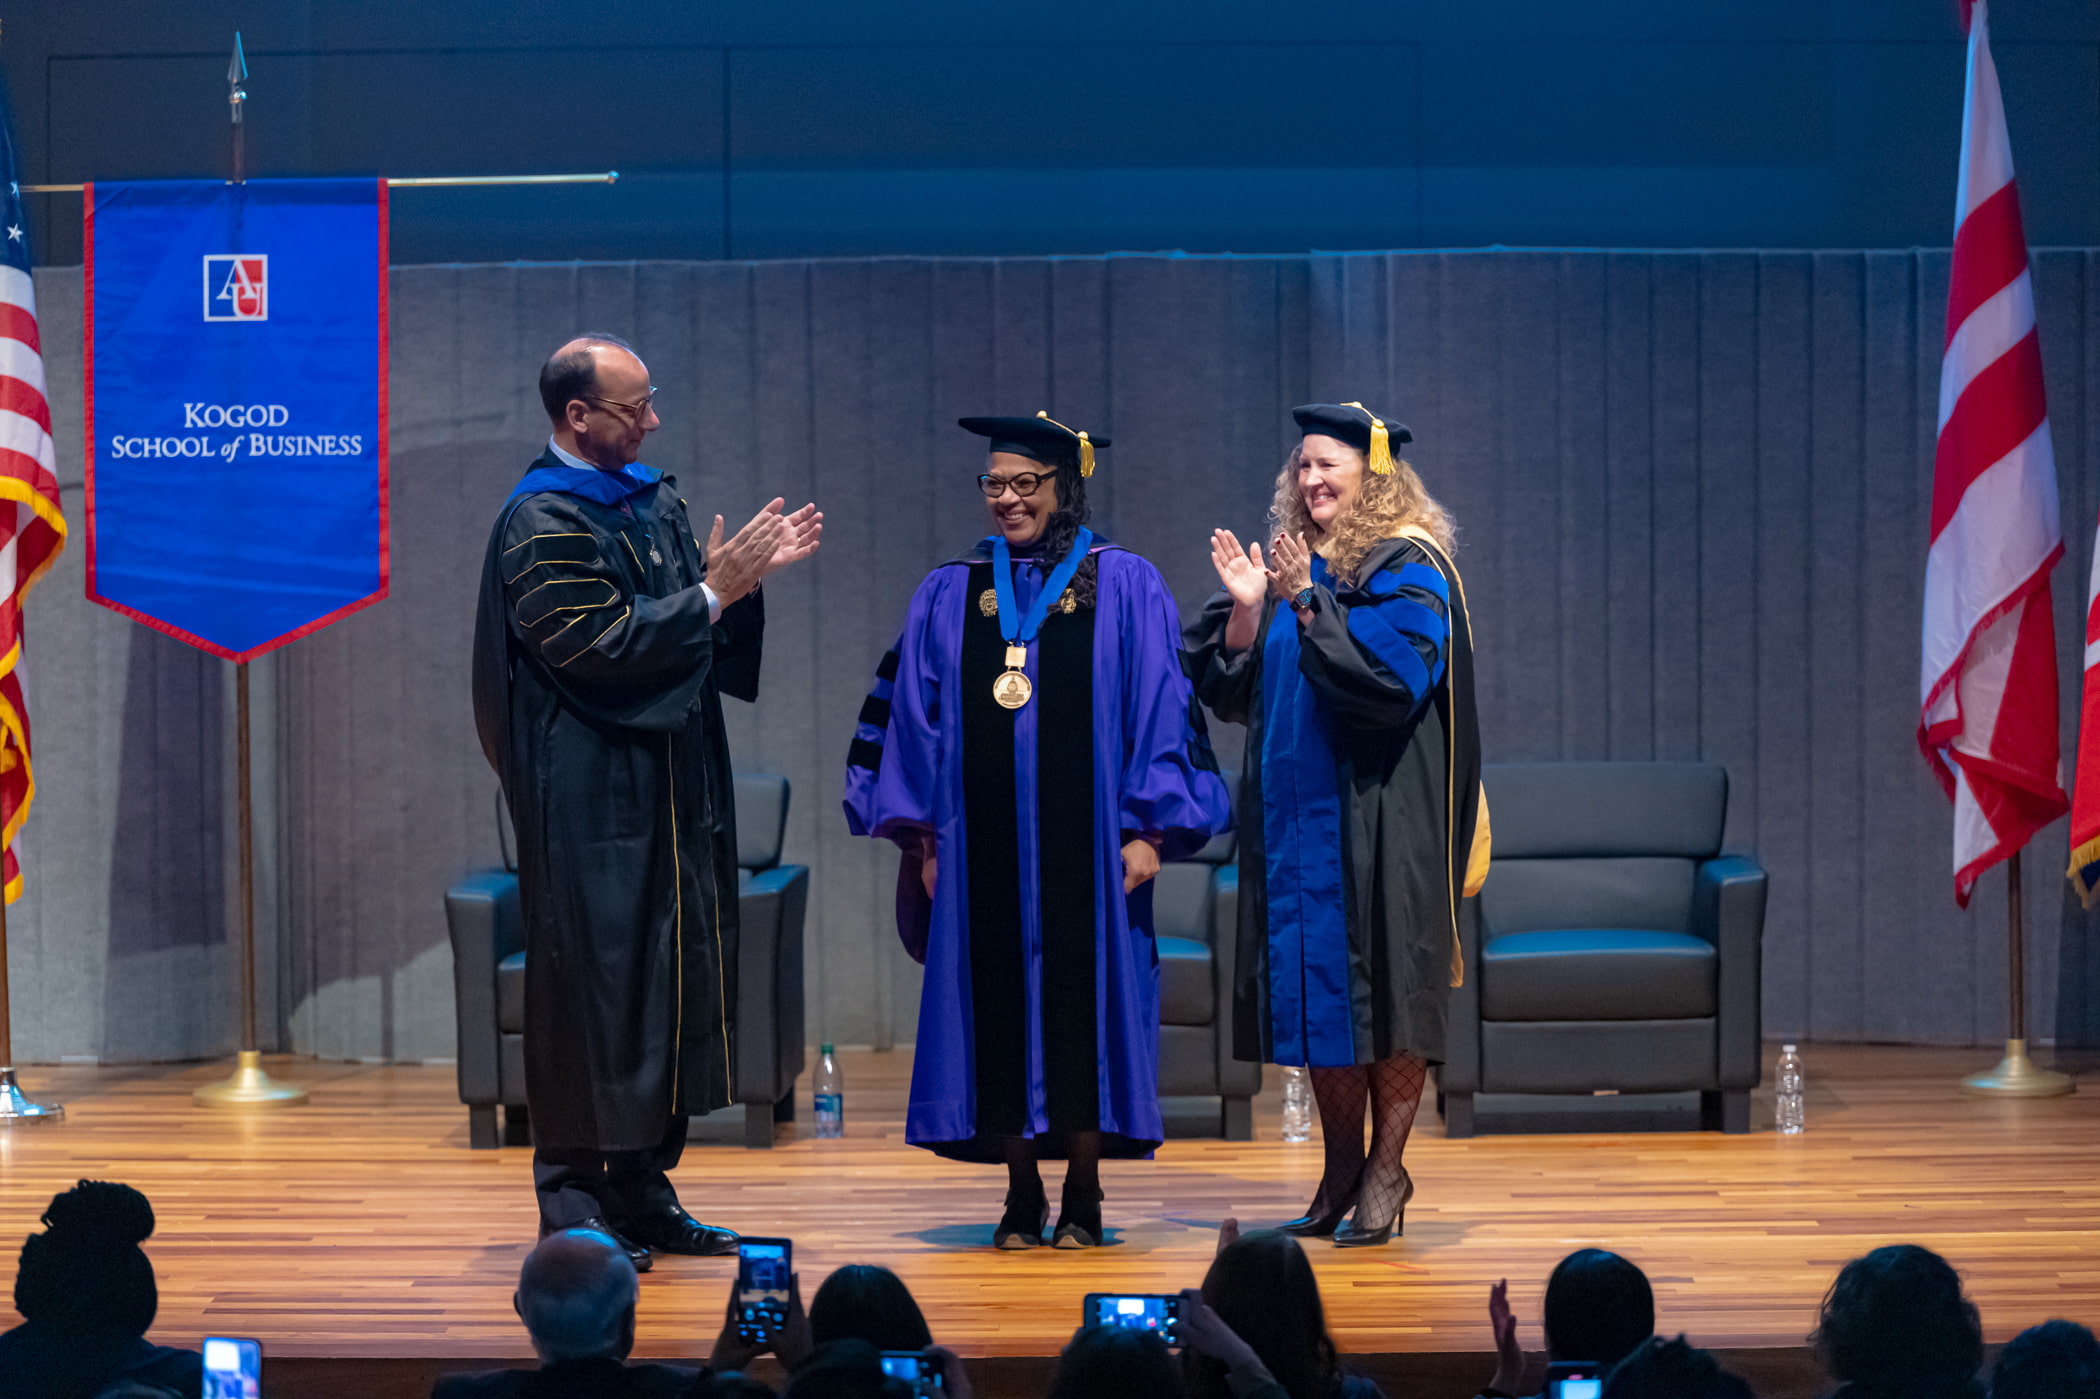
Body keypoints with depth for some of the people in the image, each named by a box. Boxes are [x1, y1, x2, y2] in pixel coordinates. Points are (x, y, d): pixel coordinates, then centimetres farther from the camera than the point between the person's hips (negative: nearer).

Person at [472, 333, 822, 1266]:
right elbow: (601, 643, -20)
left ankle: (642, 1189, 19)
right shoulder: (543, 523, -14)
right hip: (590, 798, -9)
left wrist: (751, 572, 0)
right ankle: (572, 1204, 2)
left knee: (672, 977, 11)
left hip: (671, 790, 9)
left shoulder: (650, 498, 12)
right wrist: (711, 595, -18)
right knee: (596, 981, -5)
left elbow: (693, 625, 17)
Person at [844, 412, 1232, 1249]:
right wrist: (920, 832, 2)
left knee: (1082, 999, -1)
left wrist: (1147, 826, -9)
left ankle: (1083, 1196, 7)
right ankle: (1021, 1194, 9)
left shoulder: (1123, 587, 3)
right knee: (1001, 1004, 2)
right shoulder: (949, 597, 10)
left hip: (1084, 837, -2)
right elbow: (914, 716, 10)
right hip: (985, 845, 2)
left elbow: (1158, 710, -1)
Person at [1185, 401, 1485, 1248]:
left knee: (1380, 985, -5)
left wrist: (1307, 606, -24)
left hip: (1377, 819, -6)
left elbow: (1394, 678, -20)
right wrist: (1246, 609, -6)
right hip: (1297, 814, 6)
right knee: (1315, 988, 7)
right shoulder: (1291, 568, 13)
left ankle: (1385, 1171, 0)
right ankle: (1341, 1169, 14)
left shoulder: (1408, 572, -6)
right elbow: (1233, 691, 11)